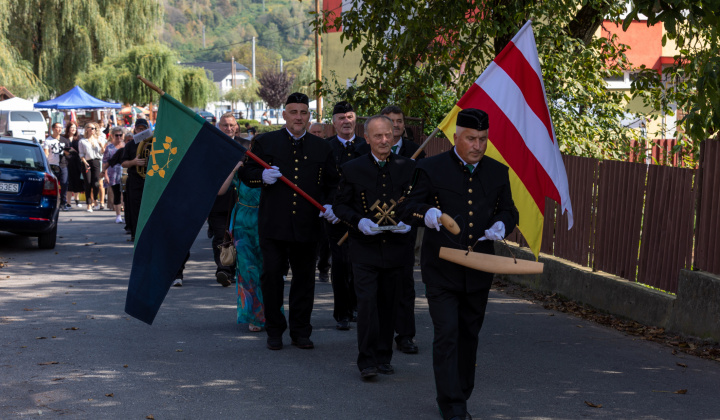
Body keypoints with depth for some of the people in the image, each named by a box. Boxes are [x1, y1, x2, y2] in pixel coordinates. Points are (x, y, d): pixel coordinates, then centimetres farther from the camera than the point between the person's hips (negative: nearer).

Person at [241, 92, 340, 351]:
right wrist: (262, 177, -15)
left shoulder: (321, 148, 11)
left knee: (304, 278, 7)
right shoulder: (265, 142, 6)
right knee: (271, 275, 0)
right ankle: (274, 331, 14)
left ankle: (301, 331, 19)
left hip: (307, 225, 2)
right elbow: (247, 175, 6)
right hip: (273, 224, -2)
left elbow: (333, 183, 16)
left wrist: (330, 205, -1)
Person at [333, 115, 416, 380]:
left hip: (396, 247, 2)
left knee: (388, 305, 10)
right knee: (367, 302, -10)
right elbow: (340, 205, 5)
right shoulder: (352, 169, 1)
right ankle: (367, 361, -6)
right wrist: (358, 221, -13)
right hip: (365, 250, -2)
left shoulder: (408, 168, 5)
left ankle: (384, 357, 22)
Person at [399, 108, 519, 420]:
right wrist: (426, 213, -26)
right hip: (442, 271, -4)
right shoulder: (431, 169, -3)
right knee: (446, 335, -10)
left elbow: (509, 211, 17)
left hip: (478, 273, 4)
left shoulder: (498, 172, 8)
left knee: (468, 336, 13)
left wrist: (501, 225, -6)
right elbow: (406, 207, -4)